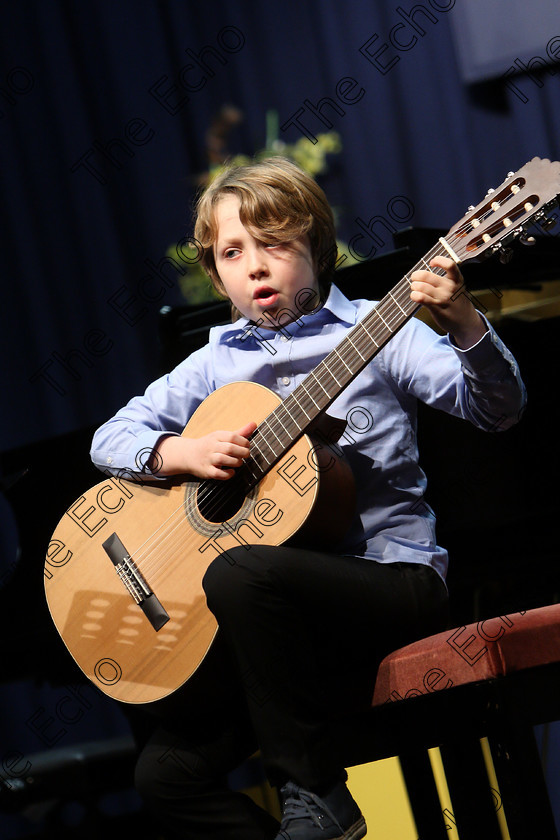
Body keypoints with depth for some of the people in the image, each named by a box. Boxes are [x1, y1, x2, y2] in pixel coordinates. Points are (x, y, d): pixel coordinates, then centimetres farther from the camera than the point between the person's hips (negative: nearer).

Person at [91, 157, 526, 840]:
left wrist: (464, 326, -29)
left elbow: (496, 410, -10)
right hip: (289, 621, 5)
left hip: (393, 580, -5)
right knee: (167, 771, -7)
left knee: (242, 573, -35)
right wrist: (180, 452, -8)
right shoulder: (216, 364, 14)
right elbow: (111, 437, 13)